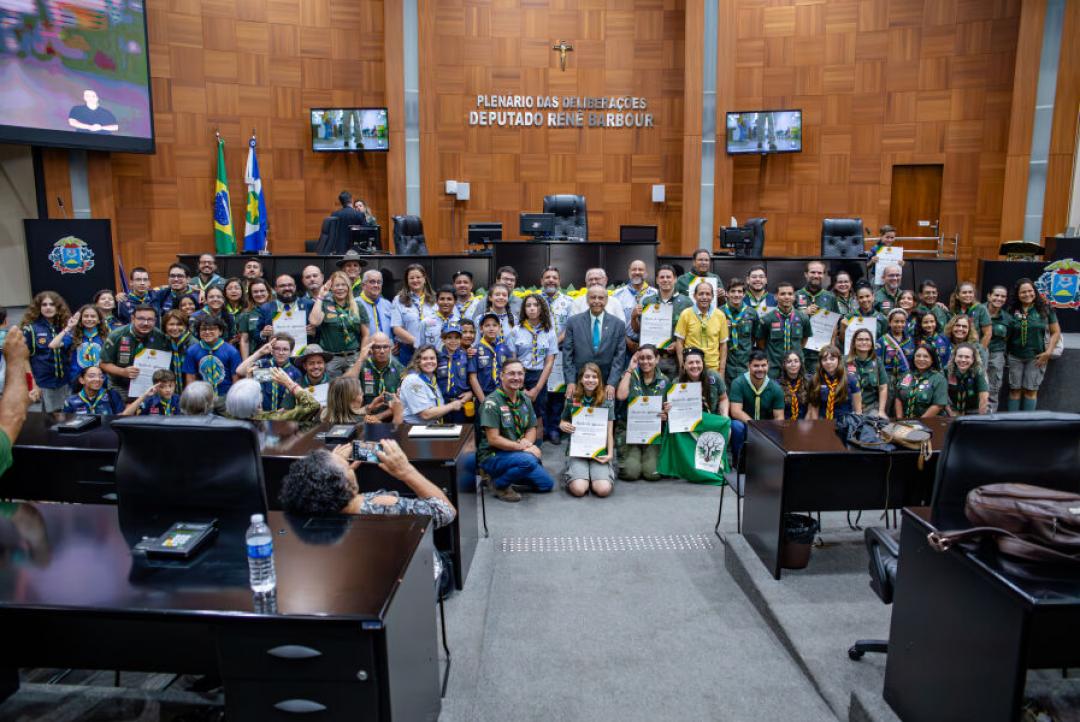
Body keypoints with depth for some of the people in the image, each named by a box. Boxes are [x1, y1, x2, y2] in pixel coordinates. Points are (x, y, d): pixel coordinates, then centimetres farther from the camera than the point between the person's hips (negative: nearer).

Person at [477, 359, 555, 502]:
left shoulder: (525, 400, 6)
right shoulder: (492, 402, -16)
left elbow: (532, 429, 10)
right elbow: (493, 439, -20)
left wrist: (527, 441, -14)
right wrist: (523, 448, -22)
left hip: (517, 453, 8)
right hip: (492, 456, -7)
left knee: (547, 484, 3)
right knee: (529, 460, -34)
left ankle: (506, 475, 16)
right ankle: (500, 483, -8)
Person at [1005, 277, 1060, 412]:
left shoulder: (1045, 309, 0)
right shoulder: (1012, 311, 1)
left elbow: (1056, 332, 2)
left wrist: (1048, 352, -6)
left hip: (1036, 357, -1)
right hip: (1015, 356, 1)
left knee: (1031, 390, 5)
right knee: (1015, 389, 6)